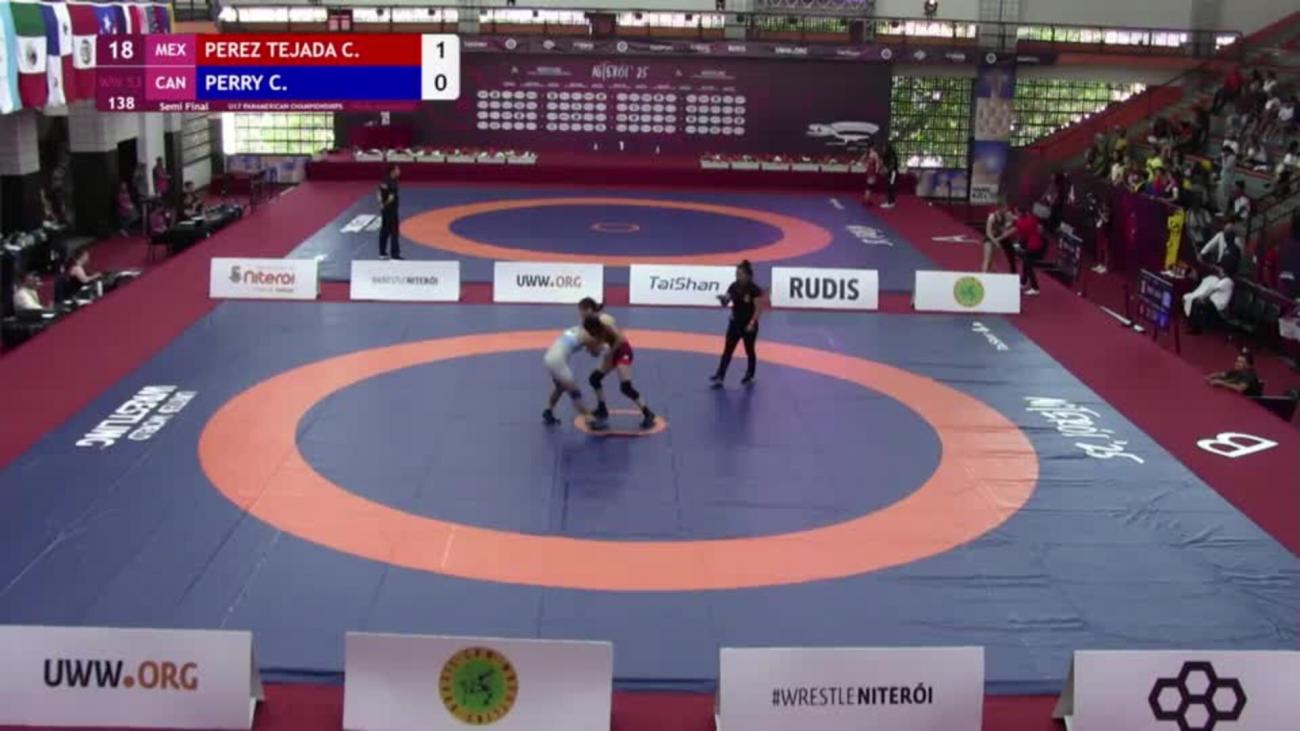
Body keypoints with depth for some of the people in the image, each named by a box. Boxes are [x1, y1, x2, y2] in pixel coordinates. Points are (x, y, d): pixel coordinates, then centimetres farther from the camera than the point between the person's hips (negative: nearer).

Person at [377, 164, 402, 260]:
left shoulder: (385, 181, 7)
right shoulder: (392, 183, -21)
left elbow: (380, 194, 11)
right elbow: (391, 197, -27)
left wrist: (382, 203, 4)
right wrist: (386, 204, -10)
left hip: (384, 209, 9)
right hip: (391, 210, -9)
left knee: (384, 230, 15)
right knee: (394, 232, -3)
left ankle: (382, 252, 20)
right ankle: (395, 254, 1)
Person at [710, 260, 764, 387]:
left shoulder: (754, 289, -17)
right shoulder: (734, 286, -1)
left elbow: (759, 309, -16)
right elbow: (725, 303, 3)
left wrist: (752, 323, -22)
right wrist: (722, 299, -20)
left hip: (749, 325, -5)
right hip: (735, 323, 5)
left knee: (749, 351, 11)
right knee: (727, 350, 0)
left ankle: (749, 377, 28)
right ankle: (719, 376, -1)